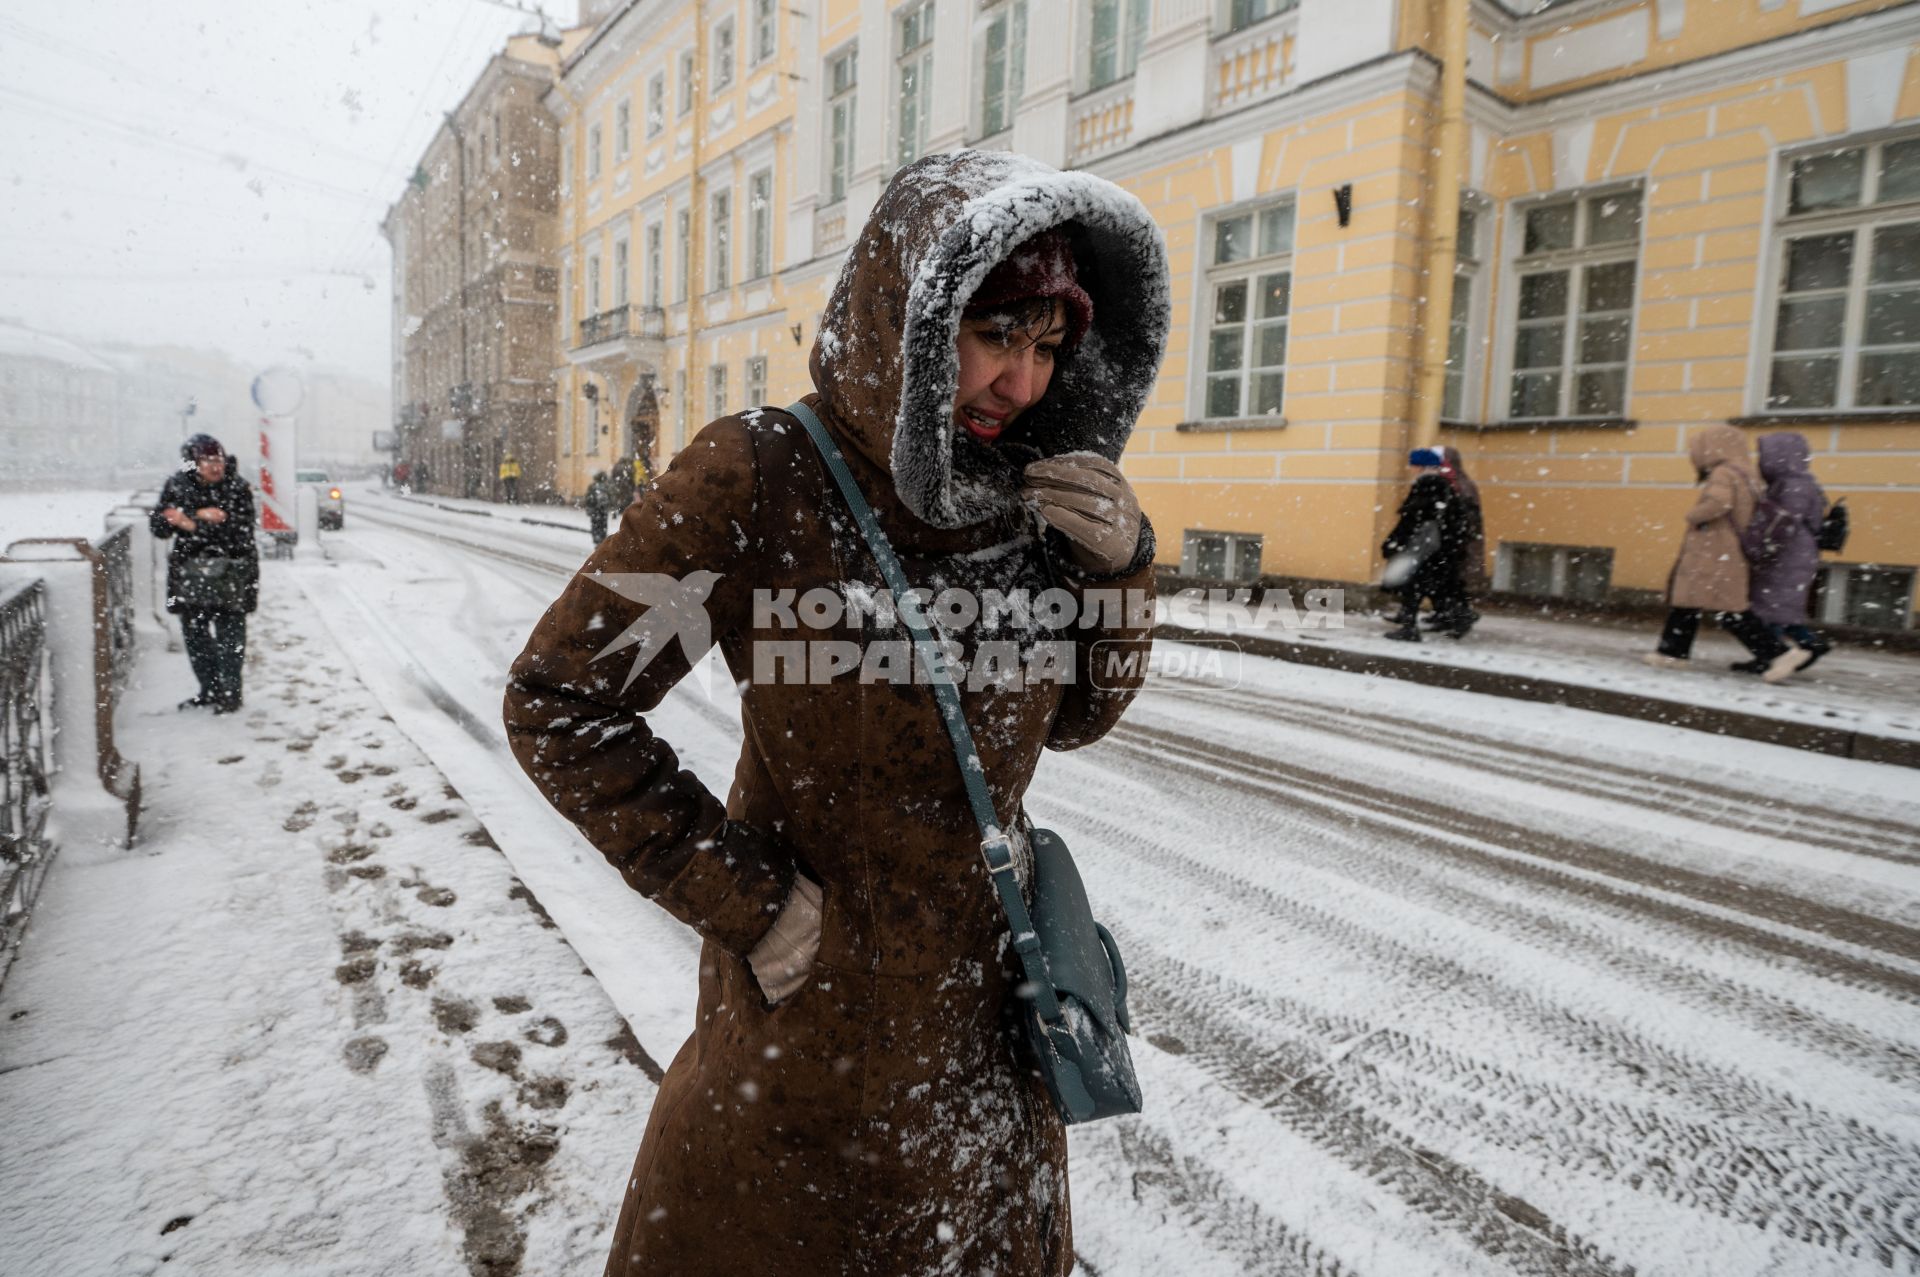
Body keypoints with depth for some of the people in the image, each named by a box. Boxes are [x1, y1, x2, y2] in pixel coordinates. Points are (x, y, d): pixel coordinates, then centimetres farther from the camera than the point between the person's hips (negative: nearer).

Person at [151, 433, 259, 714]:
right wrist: (203, 517, -18)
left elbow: (240, 532, -19)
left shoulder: (238, 488, -9)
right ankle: (209, 690, 24)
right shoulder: (177, 486, 2)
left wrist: (192, 525, -23)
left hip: (230, 573, -4)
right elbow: (158, 526, -1)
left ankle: (230, 692, 9)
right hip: (190, 571, 4)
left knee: (229, 635, -2)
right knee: (194, 633, 11)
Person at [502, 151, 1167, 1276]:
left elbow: (1073, 718, 4)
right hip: (817, 988, -4)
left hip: (987, 993, 5)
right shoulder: (763, 478, -20)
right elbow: (559, 698, -15)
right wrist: (740, 898, -16)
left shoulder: (1009, 496, -5)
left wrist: (1118, 569, -14)